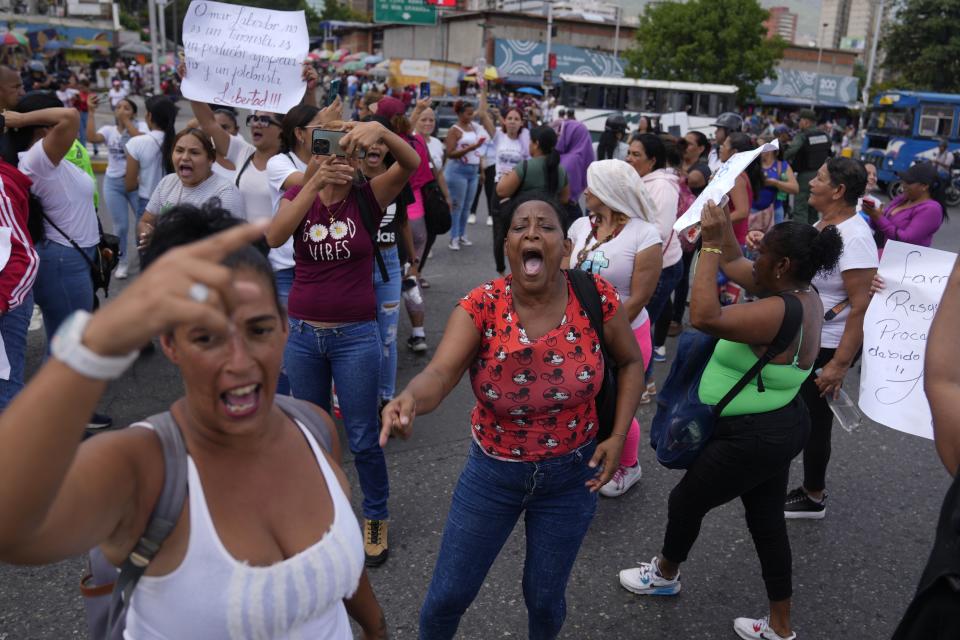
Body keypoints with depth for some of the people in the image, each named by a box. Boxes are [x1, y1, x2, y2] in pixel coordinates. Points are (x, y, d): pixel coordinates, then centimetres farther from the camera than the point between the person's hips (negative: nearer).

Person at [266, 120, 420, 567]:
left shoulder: (368, 197, -7)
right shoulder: (298, 195, -2)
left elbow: (411, 162, -23)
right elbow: (273, 237, -23)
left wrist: (380, 130, -42)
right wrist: (315, 183, -32)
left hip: (356, 336, -2)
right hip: (302, 333, 3)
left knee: (363, 438, 7)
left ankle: (375, 516, 29)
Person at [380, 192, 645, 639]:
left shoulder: (594, 296, -15)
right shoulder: (481, 306, -18)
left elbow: (630, 362, 2)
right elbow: (439, 374, -34)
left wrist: (618, 436, -8)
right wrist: (409, 399, -56)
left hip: (571, 474, 1)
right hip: (493, 472, 0)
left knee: (544, 599, 18)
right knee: (447, 595, 11)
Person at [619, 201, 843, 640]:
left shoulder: (781, 311, -29)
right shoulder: (799, 294, 1)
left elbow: (705, 318, -41)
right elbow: (731, 264, 13)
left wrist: (709, 245, -35)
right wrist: (722, 225, 3)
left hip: (752, 439, -10)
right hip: (777, 429, 10)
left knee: (685, 501, 14)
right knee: (767, 521, 19)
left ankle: (665, 574, 41)